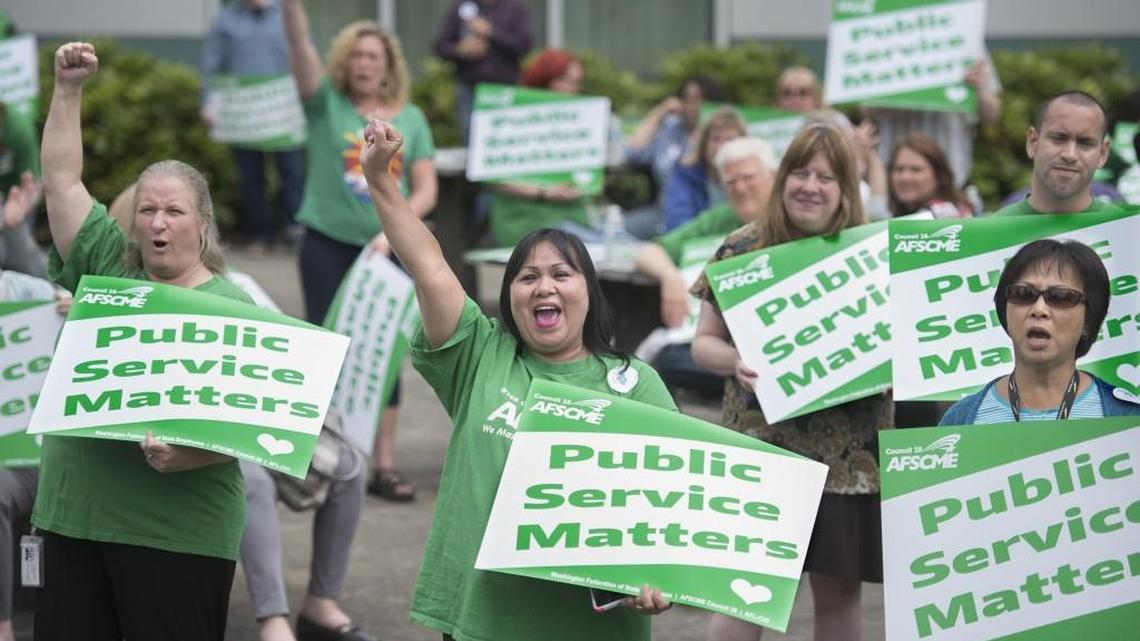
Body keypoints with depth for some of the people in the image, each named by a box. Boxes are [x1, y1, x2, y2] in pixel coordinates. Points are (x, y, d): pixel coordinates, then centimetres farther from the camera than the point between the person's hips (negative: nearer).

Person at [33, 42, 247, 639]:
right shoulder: (107, 267, 10)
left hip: (177, 528, -4)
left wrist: (188, 455, -25)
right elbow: (61, 180, 9)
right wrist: (68, 89, 2)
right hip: (73, 514, 4)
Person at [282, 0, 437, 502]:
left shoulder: (410, 118, 6)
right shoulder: (326, 104, 1)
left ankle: (384, 465, 9)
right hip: (328, 245, -2)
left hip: (388, 251, 2)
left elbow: (426, 190, 2)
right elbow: (300, 46, -14)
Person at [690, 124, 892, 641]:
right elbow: (703, 342, 7)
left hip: (847, 457, 1)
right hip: (760, 449, -1)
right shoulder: (743, 248, 3)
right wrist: (735, 361, -13)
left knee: (839, 589, 7)